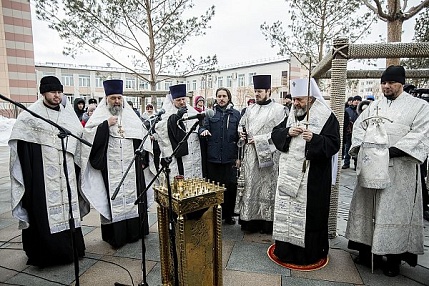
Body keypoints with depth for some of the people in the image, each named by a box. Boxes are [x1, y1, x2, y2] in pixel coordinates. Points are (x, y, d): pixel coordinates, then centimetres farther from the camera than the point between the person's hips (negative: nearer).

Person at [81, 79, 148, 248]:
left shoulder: (131, 116, 11)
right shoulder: (99, 116, 3)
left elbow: (141, 136, 12)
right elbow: (88, 135, -8)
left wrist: (142, 159, 6)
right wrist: (106, 125, -17)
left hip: (131, 167, 3)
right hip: (110, 168, -2)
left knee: (132, 195, 7)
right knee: (112, 197, 0)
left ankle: (134, 231, 20)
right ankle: (115, 234, 11)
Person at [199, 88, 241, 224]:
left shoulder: (236, 114, 7)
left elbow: (240, 135, 6)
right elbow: (203, 126, 4)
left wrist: (239, 156, 1)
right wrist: (203, 130, -22)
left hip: (230, 158, 0)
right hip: (213, 157, 1)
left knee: (230, 187, 5)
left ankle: (228, 215, 21)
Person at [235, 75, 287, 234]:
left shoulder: (278, 109, -4)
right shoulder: (250, 109, 13)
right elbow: (242, 124, 25)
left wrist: (259, 139, -14)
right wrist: (241, 132, 3)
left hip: (268, 155, -5)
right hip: (250, 154, 5)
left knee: (267, 187, 2)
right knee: (250, 186, 7)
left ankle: (267, 221, 15)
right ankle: (250, 220, 18)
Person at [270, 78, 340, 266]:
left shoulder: (326, 117, -6)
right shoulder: (292, 115, 11)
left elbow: (333, 144, -11)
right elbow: (275, 134, 10)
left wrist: (314, 138, -27)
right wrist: (288, 132, -9)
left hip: (313, 177, -5)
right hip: (289, 174, 6)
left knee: (309, 214, 2)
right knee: (286, 210, 11)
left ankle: (309, 253, 22)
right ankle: (285, 249, 28)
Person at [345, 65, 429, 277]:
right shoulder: (374, 106, 16)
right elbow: (359, 126, 15)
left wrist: (393, 150, -21)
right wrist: (359, 146, -2)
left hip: (397, 169, -4)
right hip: (369, 167, 5)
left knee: (393, 210, 0)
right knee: (367, 208, 9)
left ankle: (394, 257, 14)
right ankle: (367, 249, 23)